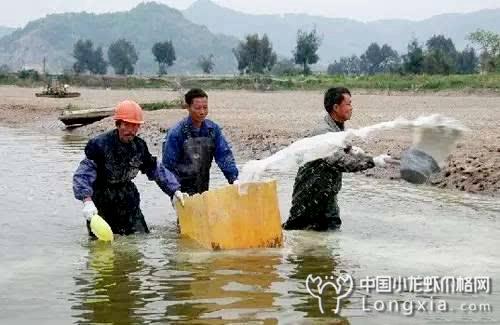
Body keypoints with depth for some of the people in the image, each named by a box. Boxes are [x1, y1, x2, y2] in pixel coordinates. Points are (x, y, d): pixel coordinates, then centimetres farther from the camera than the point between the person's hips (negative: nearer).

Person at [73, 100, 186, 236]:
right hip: (101, 204, -5)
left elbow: (156, 170, 9)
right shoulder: (100, 144, -19)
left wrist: (175, 190, -1)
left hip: (128, 201, 5)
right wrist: (87, 200, -40)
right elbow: (83, 174, -25)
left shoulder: (139, 146, -1)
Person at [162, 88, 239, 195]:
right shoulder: (176, 132, -15)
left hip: (203, 190, 4)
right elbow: (169, 165, -13)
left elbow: (224, 154, -3)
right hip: (183, 192, -4)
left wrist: (233, 178, -17)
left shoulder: (213, 129, -2)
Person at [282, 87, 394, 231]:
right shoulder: (323, 132, -26)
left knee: (332, 227, 8)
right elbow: (341, 161, -37)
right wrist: (373, 161, -40)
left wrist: (349, 149, 5)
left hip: (327, 192, 9)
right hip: (310, 191, -9)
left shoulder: (338, 127, 5)